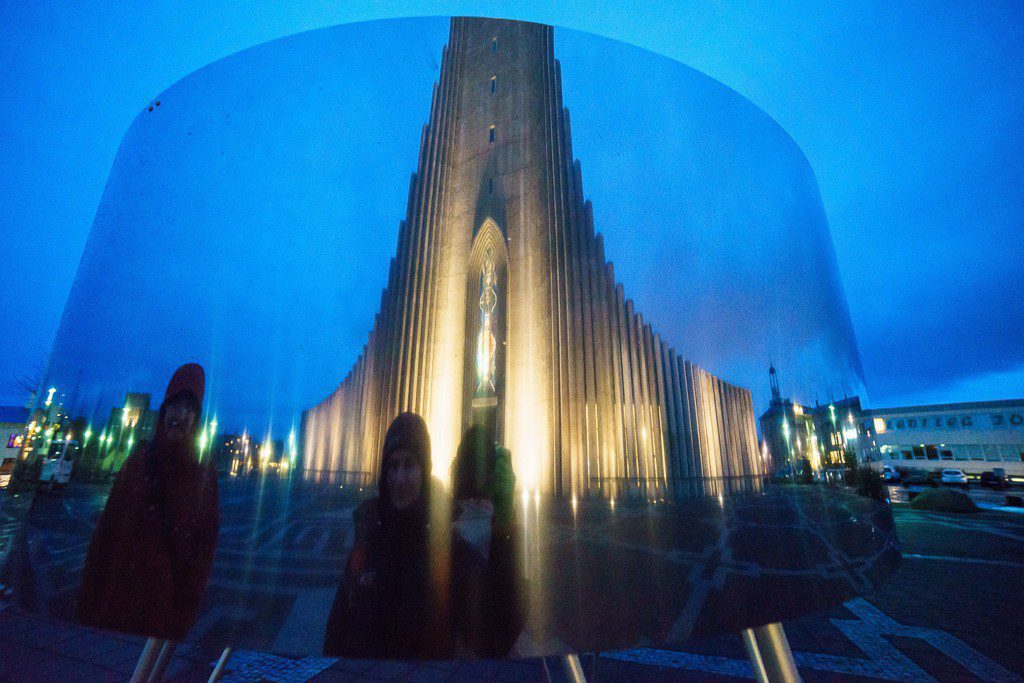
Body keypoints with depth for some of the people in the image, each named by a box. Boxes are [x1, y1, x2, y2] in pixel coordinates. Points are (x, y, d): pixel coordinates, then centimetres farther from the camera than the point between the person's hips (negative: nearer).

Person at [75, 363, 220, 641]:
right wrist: (93, 588, -2)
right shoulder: (139, 458, -1)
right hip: (121, 583, 1)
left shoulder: (203, 470, -5)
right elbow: (110, 523, 1)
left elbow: (207, 535, -4)